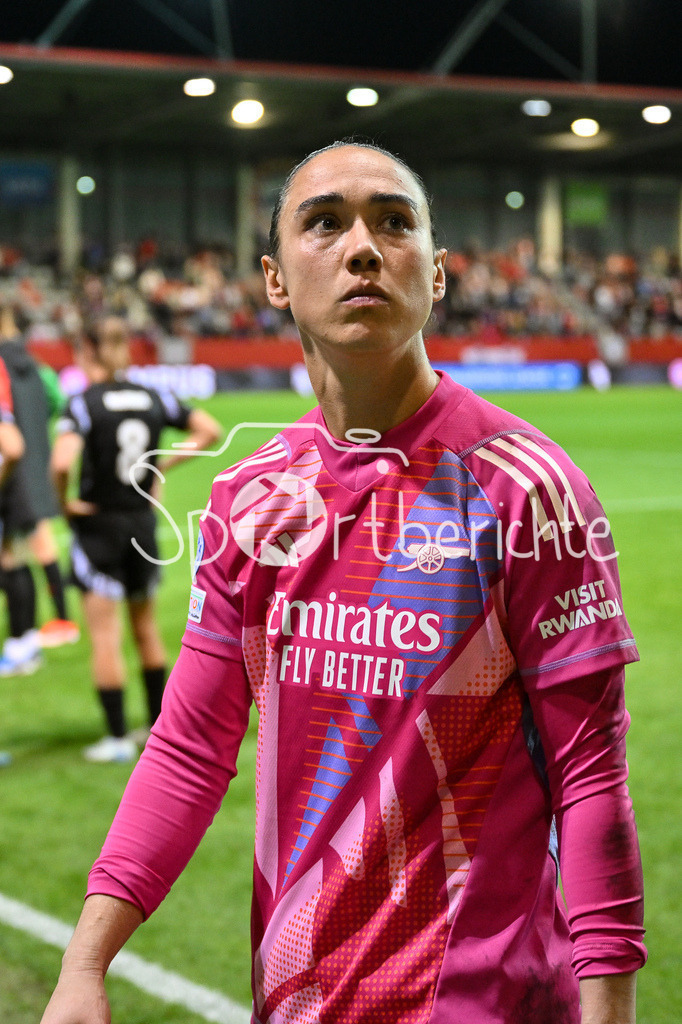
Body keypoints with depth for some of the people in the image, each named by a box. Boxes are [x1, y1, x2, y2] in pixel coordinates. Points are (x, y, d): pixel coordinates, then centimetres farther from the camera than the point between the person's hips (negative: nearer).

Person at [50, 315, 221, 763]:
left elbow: (62, 462, -28)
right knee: (147, 628, 18)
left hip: (98, 526, -5)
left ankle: (118, 738, 2)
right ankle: (160, 725, 26)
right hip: (143, 524, 5)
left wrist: (65, 501, -12)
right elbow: (209, 431, 5)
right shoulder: (154, 399, 1)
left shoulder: (84, 404, -14)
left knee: (105, 636, 0)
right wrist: (163, 465, 6)